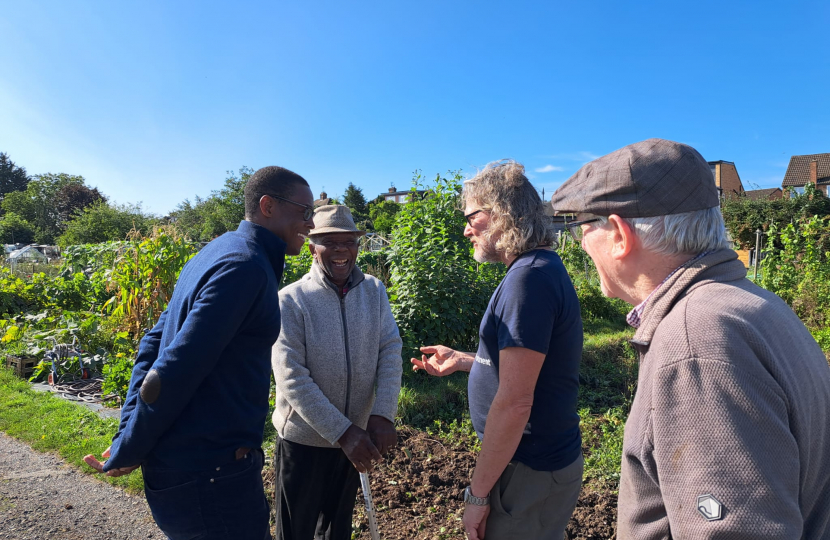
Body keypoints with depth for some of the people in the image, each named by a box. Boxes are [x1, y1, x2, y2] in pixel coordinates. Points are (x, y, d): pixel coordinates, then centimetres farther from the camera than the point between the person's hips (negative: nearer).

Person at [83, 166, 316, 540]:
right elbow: (173, 374, -24)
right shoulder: (246, 266, -21)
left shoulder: (216, 252, 9)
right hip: (210, 473, -9)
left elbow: (154, 343, 10)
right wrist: (125, 454, -9)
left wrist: (128, 438, 5)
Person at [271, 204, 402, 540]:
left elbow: (391, 351, -6)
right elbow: (291, 378, -20)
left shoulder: (374, 291, -3)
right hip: (304, 440, -3)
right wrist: (342, 433, -22)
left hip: (354, 437, 3)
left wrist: (383, 415, -18)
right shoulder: (292, 300, -16)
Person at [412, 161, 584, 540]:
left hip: (531, 474, -9)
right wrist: (461, 361, 13)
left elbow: (514, 403, -26)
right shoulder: (542, 267, 8)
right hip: (544, 456, 9)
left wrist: (478, 494, -19)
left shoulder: (529, 277, -24)